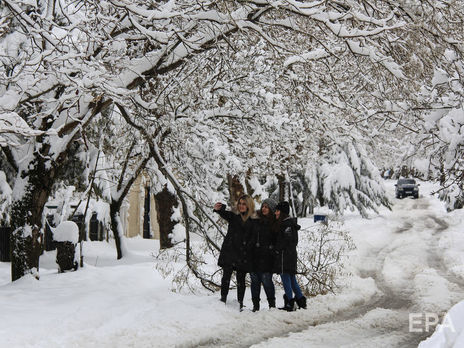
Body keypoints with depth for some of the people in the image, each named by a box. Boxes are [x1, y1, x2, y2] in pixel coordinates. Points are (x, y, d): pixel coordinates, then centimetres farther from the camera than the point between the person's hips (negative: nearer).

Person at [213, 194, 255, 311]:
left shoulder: (253, 222, 8)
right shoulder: (233, 217, 10)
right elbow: (224, 213, -11)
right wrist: (218, 208, -33)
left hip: (243, 256, -1)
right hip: (229, 253, 1)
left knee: (241, 280, 3)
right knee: (226, 276, -7)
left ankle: (240, 303, 10)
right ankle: (223, 299, -1)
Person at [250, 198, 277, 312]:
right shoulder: (257, 221, 11)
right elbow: (252, 238, 16)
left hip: (267, 257, -4)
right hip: (255, 256, 5)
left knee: (266, 279, -8)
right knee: (255, 280, 5)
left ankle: (272, 304, 7)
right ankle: (255, 305, 13)